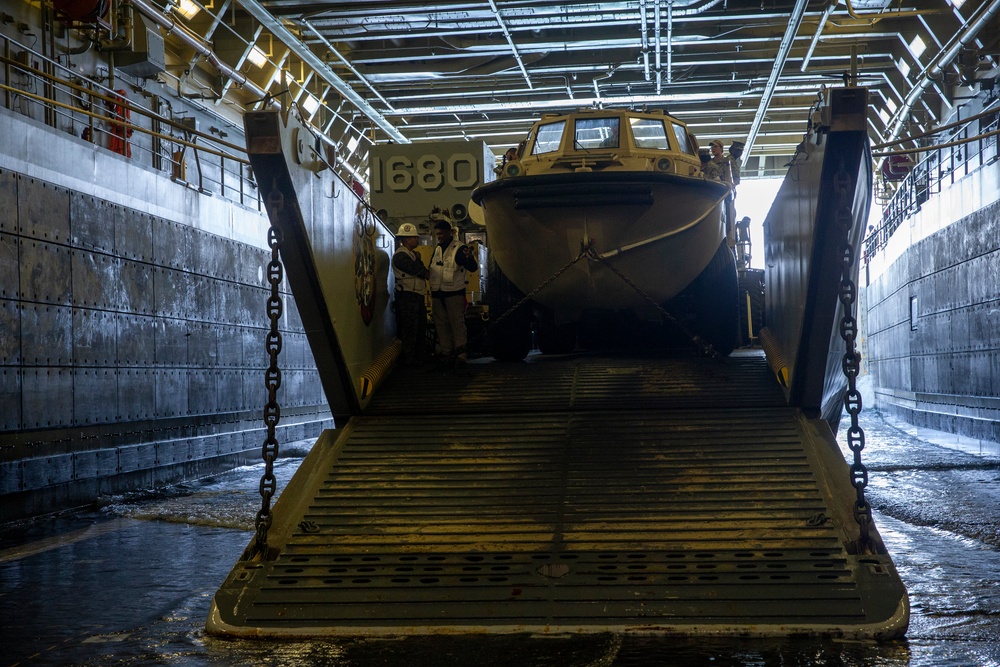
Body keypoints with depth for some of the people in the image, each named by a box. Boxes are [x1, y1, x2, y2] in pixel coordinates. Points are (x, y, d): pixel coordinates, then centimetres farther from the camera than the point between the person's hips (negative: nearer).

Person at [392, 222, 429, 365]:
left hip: (417, 296, 10)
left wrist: (423, 272, -7)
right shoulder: (400, 255, -13)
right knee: (410, 328, -8)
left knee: (421, 327, 14)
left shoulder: (410, 254, 20)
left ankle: (419, 356, 23)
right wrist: (418, 260, -4)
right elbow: (415, 269, -25)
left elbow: (423, 272, 17)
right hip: (407, 296, -10)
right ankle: (408, 359, -4)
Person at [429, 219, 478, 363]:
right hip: (437, 294, 7)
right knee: (441, 324, 9)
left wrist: (470, 258, -39)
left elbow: (473, 267, -18)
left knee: (457, 323, -8)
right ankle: (445, 352, 16)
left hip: (454, 293, -7)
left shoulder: (460, 248, -8)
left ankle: (460, 353, -8)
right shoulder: (437, 250, 15)